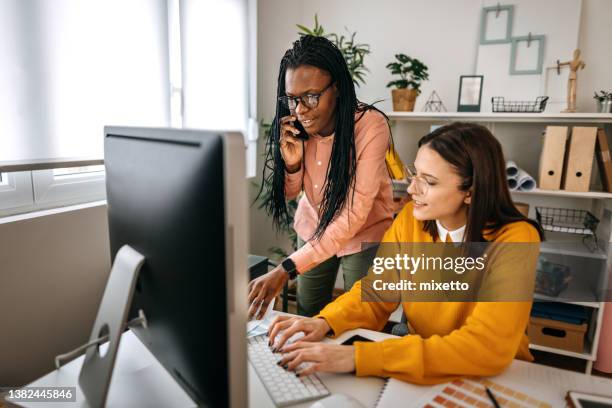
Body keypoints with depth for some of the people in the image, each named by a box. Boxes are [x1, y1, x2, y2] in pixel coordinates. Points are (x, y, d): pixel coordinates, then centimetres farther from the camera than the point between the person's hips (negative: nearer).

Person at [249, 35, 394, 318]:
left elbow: (354, 216, -32)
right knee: (306, 320, 15)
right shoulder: (293, 128, -15)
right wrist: (292, 164, -25)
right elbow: (289, 193, -1)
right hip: (313, 229, 4)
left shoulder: (371, 125, -28)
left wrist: (286, 270, -39)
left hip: (364, 234, -3)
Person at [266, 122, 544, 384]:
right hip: (422, 371, 3)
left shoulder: (515, 241, -21)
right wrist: (325, 322, -22)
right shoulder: (410, 219, -9)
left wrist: (357, 357, -35)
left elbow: (486, 348, -29)